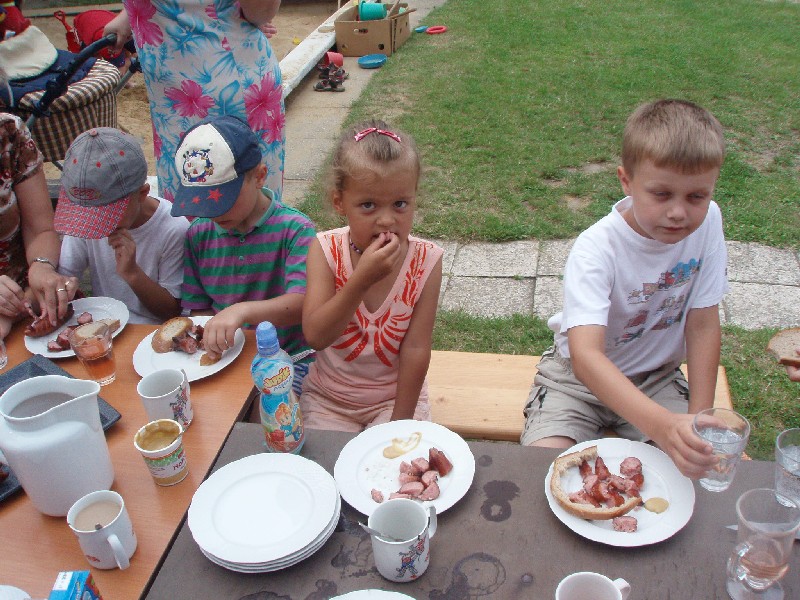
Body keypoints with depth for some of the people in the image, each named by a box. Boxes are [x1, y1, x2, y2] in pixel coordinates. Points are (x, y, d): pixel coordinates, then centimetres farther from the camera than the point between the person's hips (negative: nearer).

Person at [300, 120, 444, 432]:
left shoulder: (425, 260, -16)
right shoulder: (326, 250, -16)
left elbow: (416, 349, -14)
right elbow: (315, 336, -25)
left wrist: (400, 422, -13)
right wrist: (362, 278, -36)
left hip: (395, 394, 0)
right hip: (328, 395, 1)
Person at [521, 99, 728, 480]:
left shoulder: (708, 223, -15)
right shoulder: (596, 248, -28)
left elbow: (702, 324, -8)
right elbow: (585, 355, -40)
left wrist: (699, 418, -13)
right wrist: (660, 424, -54)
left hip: (656, 376, 4)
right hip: (582, 376, -3)